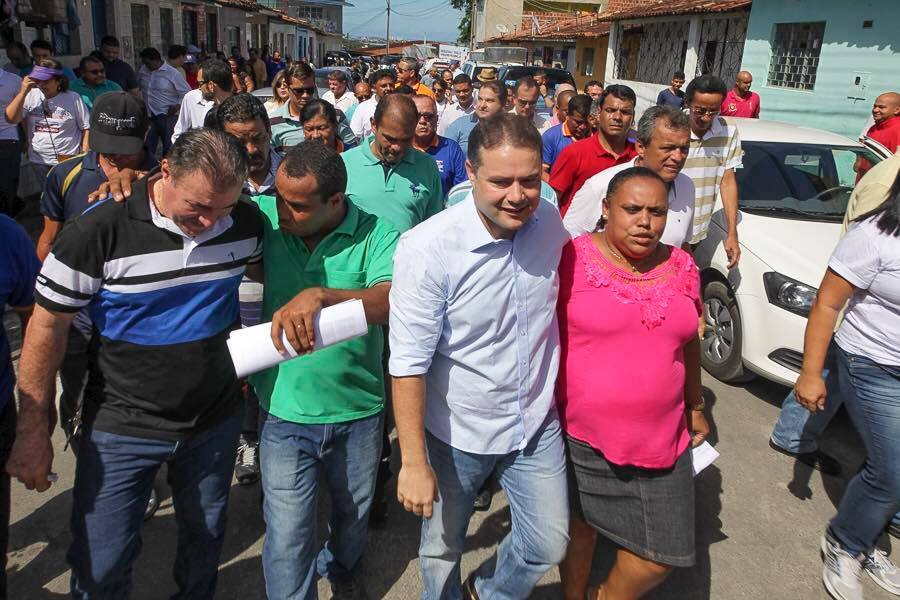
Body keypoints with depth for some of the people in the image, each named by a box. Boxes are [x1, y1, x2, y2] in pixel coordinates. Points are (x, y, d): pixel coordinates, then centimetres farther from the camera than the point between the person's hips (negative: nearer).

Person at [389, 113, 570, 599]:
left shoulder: (549, 222, -9)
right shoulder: (428, 248, -26)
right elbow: (408, 363, -22)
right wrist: (414, 463, -20)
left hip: (537, 423, 4)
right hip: (456, 432, -4)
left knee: (549, 545, 16)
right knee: (441, 550, 18)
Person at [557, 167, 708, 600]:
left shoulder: (682, 267, 3)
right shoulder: (572, 259, -12)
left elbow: (688, 343, 14)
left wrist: (695, 407, 20)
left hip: (663, 438, 4)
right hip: (580, 434, -4)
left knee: (664, 554, 8)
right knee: (581, 526, 16)